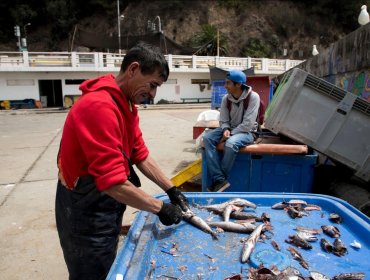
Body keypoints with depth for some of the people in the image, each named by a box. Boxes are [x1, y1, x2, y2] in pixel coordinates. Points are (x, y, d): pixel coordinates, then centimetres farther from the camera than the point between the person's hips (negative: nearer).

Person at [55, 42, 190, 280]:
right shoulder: (100, 106, -29)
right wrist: (160, 208, -21)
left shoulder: (126, 104, 4)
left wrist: (171, 189, -1)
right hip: (85, 212, -9)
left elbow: (141, 155, 5)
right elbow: (113, 182, -31)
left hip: (106, 206, 9)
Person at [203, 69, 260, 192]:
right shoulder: (226, 98, -1)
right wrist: (226, 130, -16)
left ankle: (219, 179, -16)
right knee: (207, 138, -20)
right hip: (230, 129, 6)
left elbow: (247, 124, -20)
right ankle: (219, 180, -26)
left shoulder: (253, 97, -16)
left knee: (231, 143, -37)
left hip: (247, 132, -5)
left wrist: (231, 134, -20)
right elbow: (223, 121, 5)